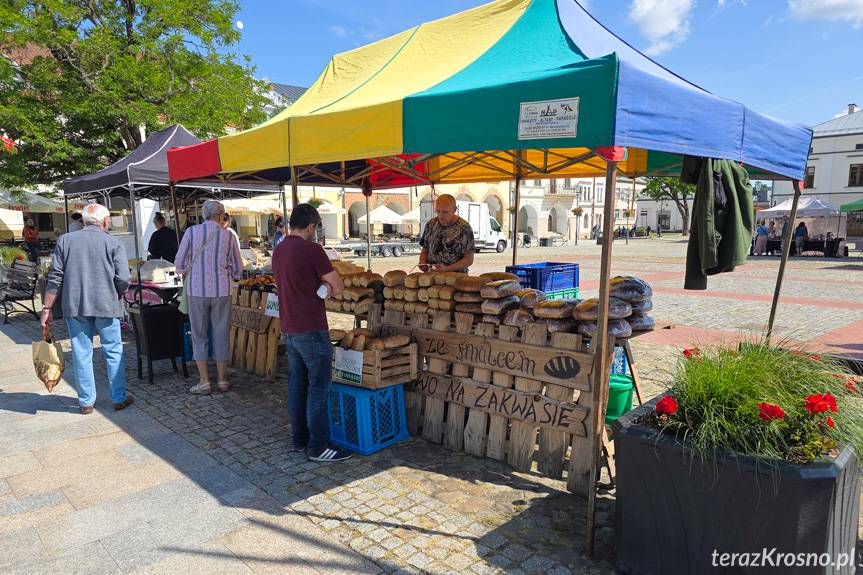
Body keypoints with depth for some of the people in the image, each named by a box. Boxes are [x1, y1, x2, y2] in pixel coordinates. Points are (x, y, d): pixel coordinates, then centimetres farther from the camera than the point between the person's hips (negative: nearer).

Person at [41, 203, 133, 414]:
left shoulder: (65, 241, 5)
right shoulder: (113, 243, -3)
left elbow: (55, 277, 2)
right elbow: (123, 279, -10)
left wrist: (47, 308, 7)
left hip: (74, 306, 2)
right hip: (106, 306, -2)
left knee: (81, 354, 9)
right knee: (113, 352, 9)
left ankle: (86, 402, 18)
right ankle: (119, 398, 15)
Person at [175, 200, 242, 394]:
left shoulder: (191, 232, -3)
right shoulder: (228, 235, 0)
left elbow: (179, 263, 0)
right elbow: (237, 269, 5)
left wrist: (186, 273, 21)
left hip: (197, 290, -1)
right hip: (221, 290, 1)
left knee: (199, 336, 9)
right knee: (221, 335, 10)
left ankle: (204, 381, 10)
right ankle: (222, 379, 18)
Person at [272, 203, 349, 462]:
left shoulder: (278, 250, 10)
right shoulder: (311, 249, -15)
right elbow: (338, 286, -11)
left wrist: (320, 287, 4)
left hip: (288, 329, 9)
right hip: (311, 329, -8)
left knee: (297, 385, 15)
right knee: (318, 387, -1)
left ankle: (299, 440, 24)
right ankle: (317, 447, 5)